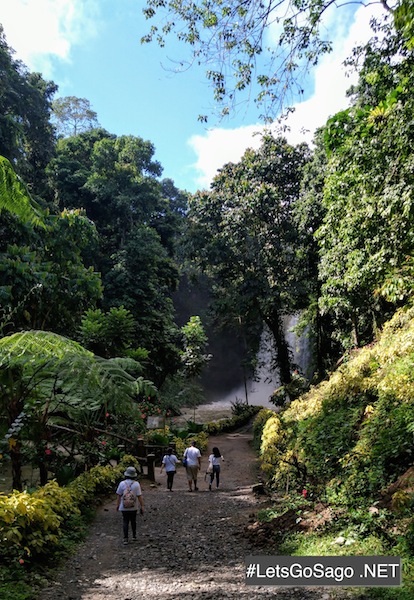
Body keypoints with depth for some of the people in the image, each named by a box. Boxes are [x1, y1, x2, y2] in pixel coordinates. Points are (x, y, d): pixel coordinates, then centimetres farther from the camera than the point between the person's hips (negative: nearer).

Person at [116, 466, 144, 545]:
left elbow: (118, 495, -4)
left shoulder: (122, 483, -11)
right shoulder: (136, 484, -13)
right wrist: (142, 506, -5)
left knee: (125, 522, 9)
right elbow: (139, 496, -12)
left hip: (124, 507, -1)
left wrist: (117, 505, 10)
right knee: (133, 521, 19)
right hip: (134, 507, 1)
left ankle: (125, 538, 2)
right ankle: (134, 536, 28)